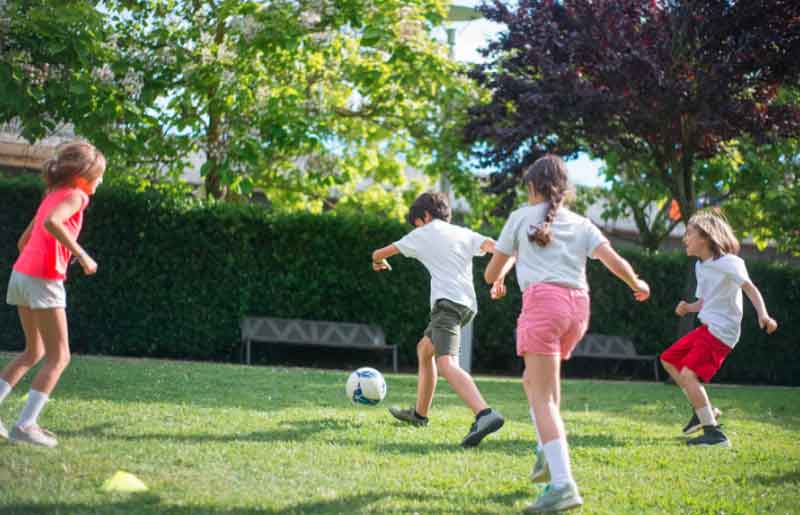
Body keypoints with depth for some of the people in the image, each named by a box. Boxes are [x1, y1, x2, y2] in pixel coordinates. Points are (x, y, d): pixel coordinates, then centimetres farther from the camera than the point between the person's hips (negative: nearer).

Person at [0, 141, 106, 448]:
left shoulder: (52, 195, 20)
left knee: (34, 352, 21)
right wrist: (81, 255, -22)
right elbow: (51, 223, -26)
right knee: (59, 357, -1)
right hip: (43, 280, -9)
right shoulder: (75, 196, -5)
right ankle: (25, 425, -8)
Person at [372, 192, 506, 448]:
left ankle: (485, 414, -47)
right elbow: (496, 247, 4)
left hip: (447, 301, -8)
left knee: (446, 365, -23)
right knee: (424, 349, 28)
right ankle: (420, 414, 39)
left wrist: (379, 262, 46)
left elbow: (379, 253, 24)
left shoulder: (422, 234, 12)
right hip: (468, 304, 8)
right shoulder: (464, 234, 23)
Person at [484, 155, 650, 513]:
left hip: (543, 299, -5)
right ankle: (549, 451, 11)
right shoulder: (581, 224, 20)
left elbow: (491, 274, 16)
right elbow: (614, 260, 6)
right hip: (578, 305, 5)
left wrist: (510, 260, 39)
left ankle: (563, 485, -21)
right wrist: (637, 286, 25)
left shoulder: (521, 217, 13)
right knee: (533, 378, 26)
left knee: (543, 398, -8)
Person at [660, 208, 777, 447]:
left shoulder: (728, 262, -13)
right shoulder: (700, 266, 14)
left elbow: (750, 287, -25)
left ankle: (714, 433, -19)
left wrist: (763, 314, -42)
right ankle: (704, 410, 24)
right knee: (669, 360, 18)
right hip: (706, 327, 10)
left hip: (722, 331, -10)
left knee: (688, 373, -21)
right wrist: (689, 308, 0)